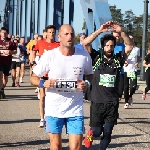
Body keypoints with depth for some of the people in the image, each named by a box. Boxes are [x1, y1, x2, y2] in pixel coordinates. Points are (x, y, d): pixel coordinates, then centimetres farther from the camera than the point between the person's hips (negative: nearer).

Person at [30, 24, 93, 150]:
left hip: (75, 109, 0)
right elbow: (33, 78, -1)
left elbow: (89, 74, 13)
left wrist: (87, 83, -10)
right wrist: (43, 83, -23)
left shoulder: (84, 56, -5)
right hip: (53, 109, 0)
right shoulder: (49, 56, -10)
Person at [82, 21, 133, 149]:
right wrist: (100, 31, -20)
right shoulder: (96, 59, -1)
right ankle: (91, 132, 37)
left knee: (107, 133, 7)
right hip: (97, 102, -1)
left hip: (113, 103, 2)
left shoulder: (118, 60, 3)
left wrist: (120, 32, -20)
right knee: (96, 132, 4)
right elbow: (85, 44, -12)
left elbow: (130, 46, -7)